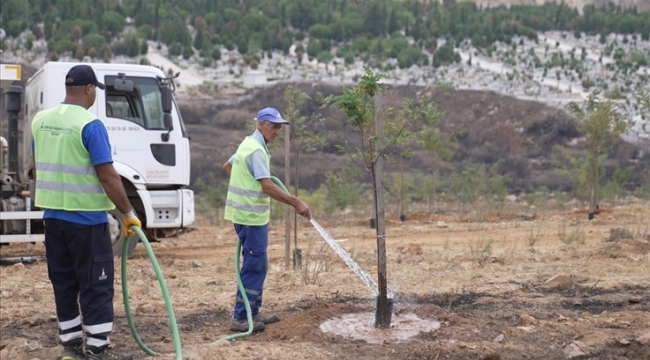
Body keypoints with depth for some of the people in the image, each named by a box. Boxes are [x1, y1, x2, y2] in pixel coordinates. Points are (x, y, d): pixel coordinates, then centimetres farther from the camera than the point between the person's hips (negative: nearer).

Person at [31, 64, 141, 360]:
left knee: (64, 283, 14)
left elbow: (38, 167, 16)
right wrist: (128, 213, -11)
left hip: (52, 216, 7)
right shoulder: (90, 125, -16)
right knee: (96, 286, 0)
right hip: (86, 219, -7)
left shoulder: (40, 120, 7)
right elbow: (107, 176, -18)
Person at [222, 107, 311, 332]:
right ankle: (241, 318, -1)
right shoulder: (256, 150, -18)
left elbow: (227, 167, 27)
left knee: (257, 265, 16)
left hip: (250, 214, 10)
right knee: (255, 266, -5)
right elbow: (267, 186, -27)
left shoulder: (249, 144, 14)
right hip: (251, 216, -10)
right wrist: (296, 203, -27)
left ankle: (252, 313, 23)